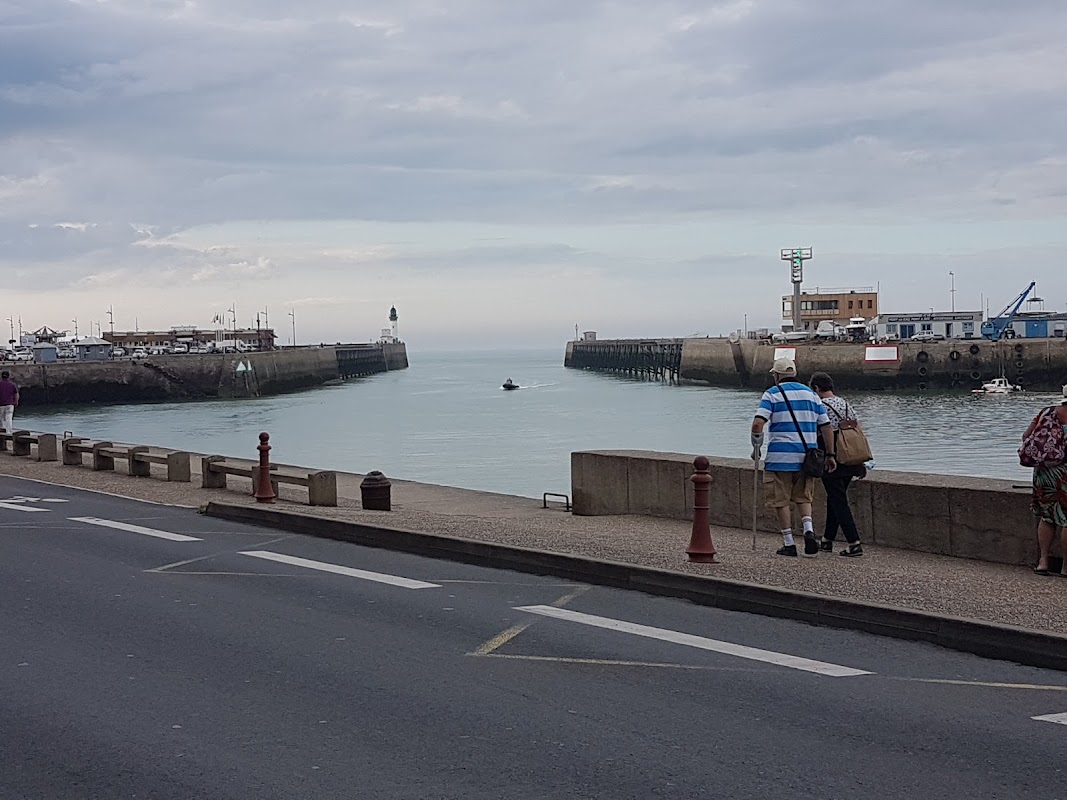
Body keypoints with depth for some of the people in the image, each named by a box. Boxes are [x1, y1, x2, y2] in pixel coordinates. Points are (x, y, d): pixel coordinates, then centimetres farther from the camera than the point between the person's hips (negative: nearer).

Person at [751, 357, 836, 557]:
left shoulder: (772, 394, -1)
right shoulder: (811, 394, 12)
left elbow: (758, 424, -13)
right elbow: (826, 426, 9)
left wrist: (756, 447, 0)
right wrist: (830, 455, 14)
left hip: (780, 457, -4)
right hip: (806, 456, 4)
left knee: (781, 501, 5)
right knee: (803, 498, 16)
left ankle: (789, 544, 6)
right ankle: (809, 529, -7)